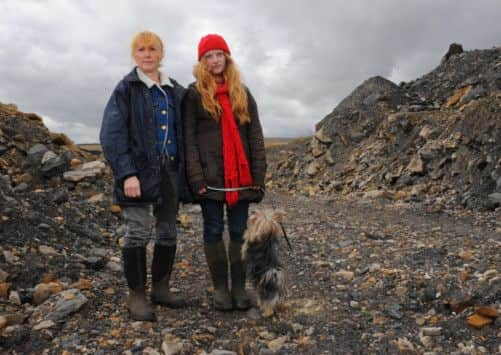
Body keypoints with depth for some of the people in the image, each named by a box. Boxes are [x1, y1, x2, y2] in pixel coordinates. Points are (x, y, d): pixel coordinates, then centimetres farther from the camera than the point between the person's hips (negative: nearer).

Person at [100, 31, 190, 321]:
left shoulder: (176, 91, 13)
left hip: (170, 170, 5)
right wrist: (127, 174, -18)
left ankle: (161, 288, 24)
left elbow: (184, 132, 14)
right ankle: (137, 296, 10)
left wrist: (186, 171, 6)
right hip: (139, 171, -5)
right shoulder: (126, 89, 0)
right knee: (138, 233, -3)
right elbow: (112, 135, -9)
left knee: (168, 232, 9)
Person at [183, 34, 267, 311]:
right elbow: (189, 138, -3)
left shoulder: (242, 93, 13)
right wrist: (196, 177, -13)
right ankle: (220, 288, 15)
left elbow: (255, 135, 8)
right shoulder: (194, 94, 4)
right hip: (210, 176, -2)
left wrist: (259, 174, -1)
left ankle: (239, 286, 15)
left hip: (240, 176, 3)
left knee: (239, 231, 5)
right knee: (214, 230, 5)